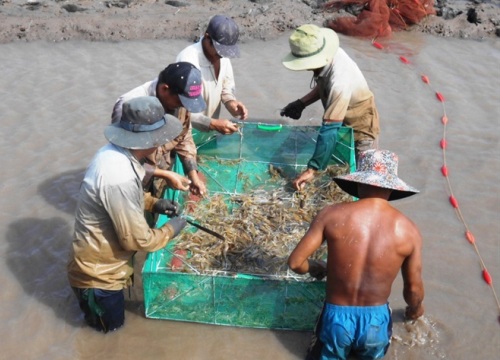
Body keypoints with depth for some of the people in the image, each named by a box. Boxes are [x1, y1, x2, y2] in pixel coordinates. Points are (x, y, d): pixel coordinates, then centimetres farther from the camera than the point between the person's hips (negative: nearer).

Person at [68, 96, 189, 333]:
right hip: (98, 271, -9)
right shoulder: (119, 177, -36)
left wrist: (153, 203, 1)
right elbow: (137, 240, -27)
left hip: (102, 259, 9)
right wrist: (170, 230, -11)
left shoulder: (114, 152, -8)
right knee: (111, 326, 15)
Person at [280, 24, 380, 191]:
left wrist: (311, 169, -42)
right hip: (343, 123, 8)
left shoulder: (339, 80, -41)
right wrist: (301, 103, -6)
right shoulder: (326, 57, -16)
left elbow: (330, 129, -43)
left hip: (360, 129, -8)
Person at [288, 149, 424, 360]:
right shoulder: (408, 229, -10)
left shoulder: (332, 214, -13)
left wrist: (315, 268, 16)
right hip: (376, 321, 1)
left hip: (337, 317, -1)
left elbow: (295, 262, -8)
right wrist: (414, 310, 25)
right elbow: (414, 289, 1)